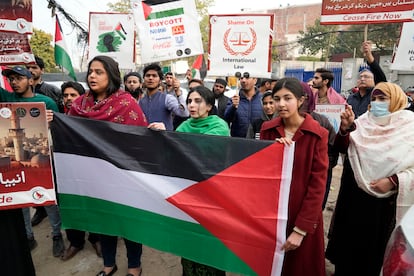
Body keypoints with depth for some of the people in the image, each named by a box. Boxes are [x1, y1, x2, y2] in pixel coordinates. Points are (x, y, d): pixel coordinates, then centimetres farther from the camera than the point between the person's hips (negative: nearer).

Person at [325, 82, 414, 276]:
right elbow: (342, 148, -8)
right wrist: (345, 128, -25)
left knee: (375, 244, 13)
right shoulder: (363, 121, 3)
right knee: (349, 239, 14)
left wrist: (394, 181, -18)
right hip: (354, 195, 3)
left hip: (386, 199, -2)